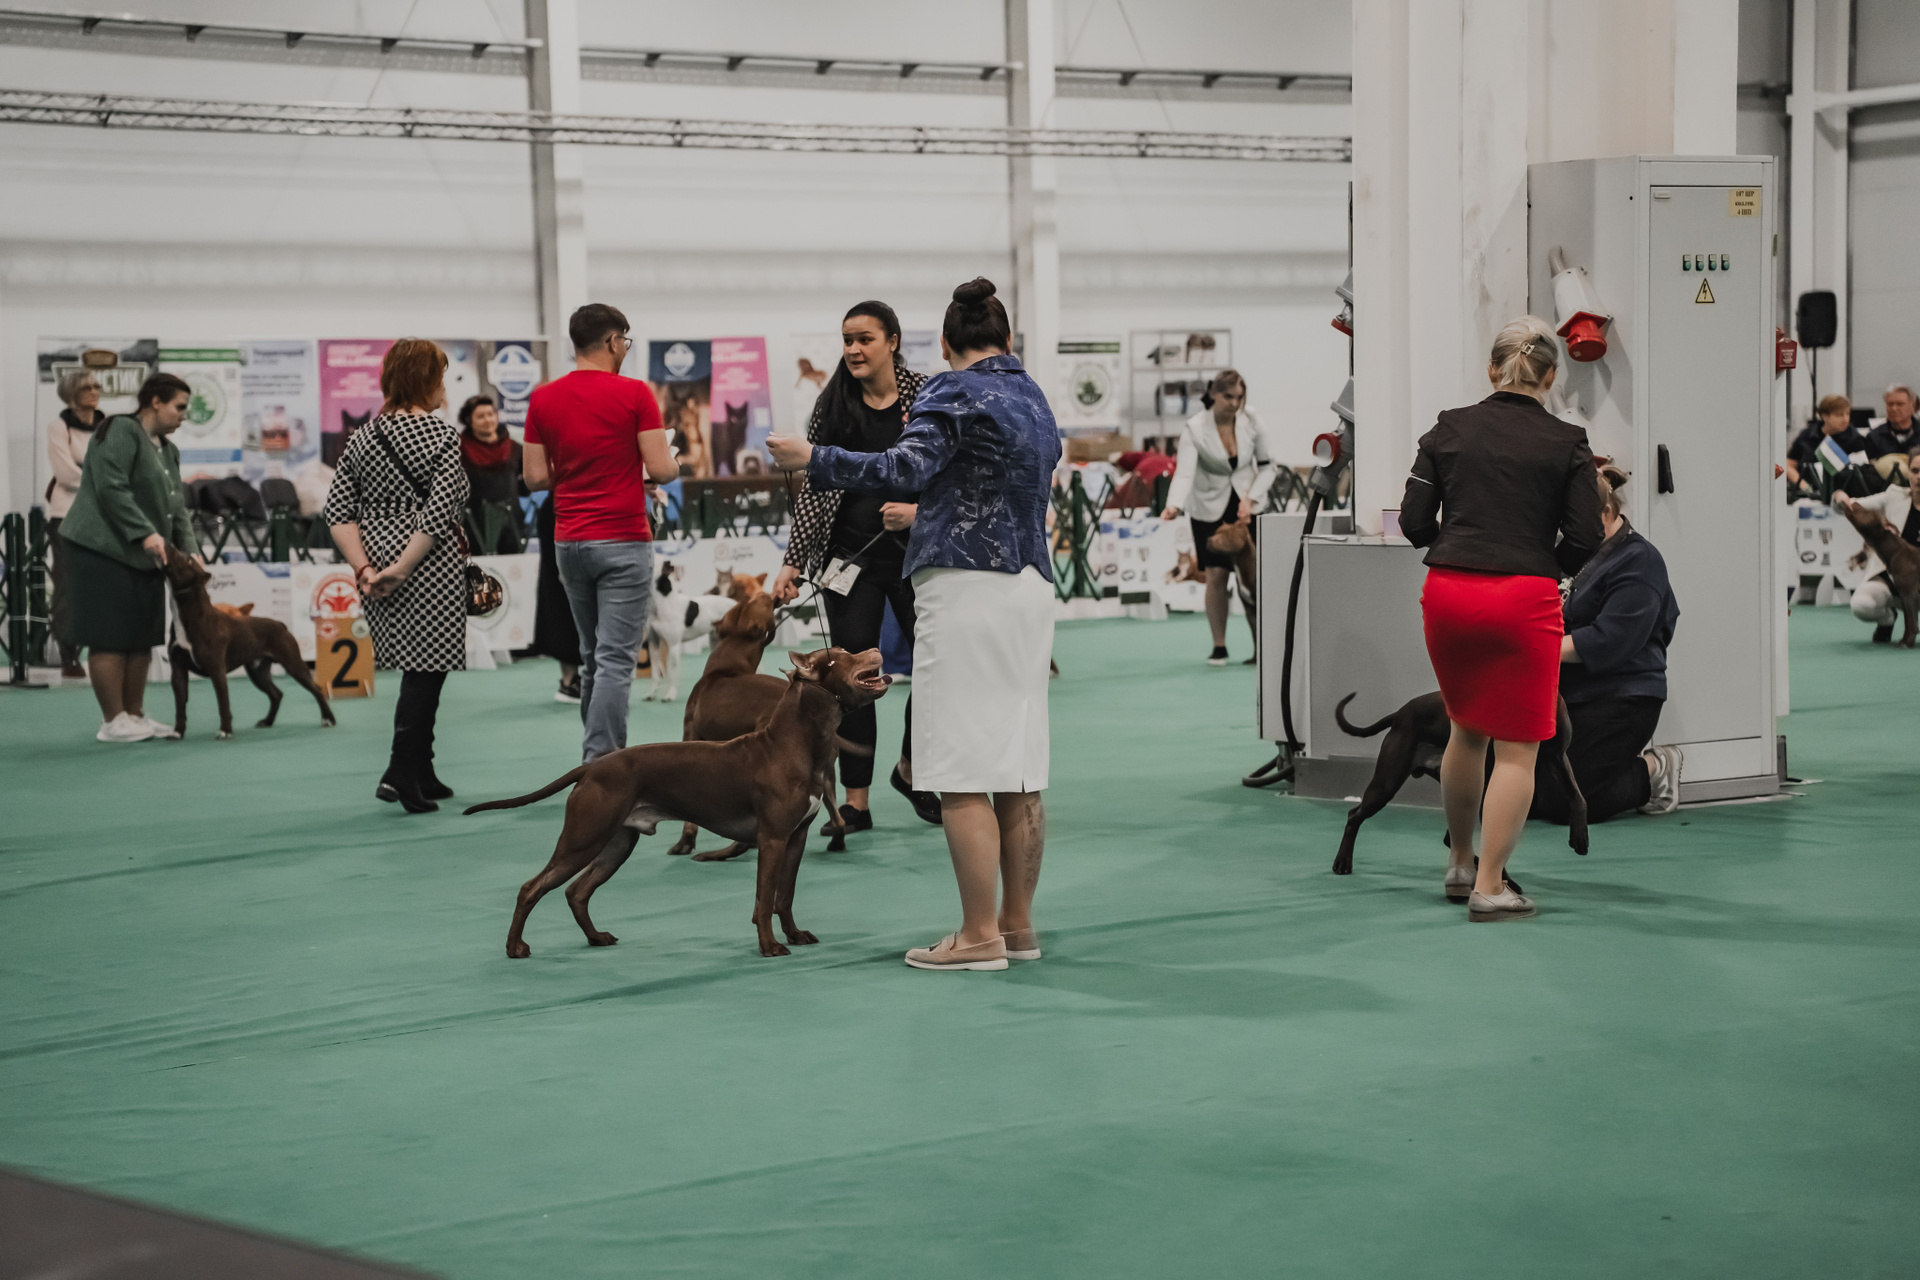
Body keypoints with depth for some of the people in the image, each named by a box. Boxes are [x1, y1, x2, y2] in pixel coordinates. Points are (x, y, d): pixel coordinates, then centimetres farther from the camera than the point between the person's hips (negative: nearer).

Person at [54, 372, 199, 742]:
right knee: (111, 637, -6)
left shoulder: (168, 451, 17)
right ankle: (113, 722, -3)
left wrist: (190, 550, 1)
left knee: (141, 638, 8)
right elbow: (111, 489, -19)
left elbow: (177, 506, 14)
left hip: (144, 558, 9)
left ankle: (134, 715, 16)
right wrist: (146, 533, -23)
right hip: (107, 549, -9)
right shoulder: (121, 432, -10)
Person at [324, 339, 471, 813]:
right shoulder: (442, 434, -9)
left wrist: (364, 569, -3)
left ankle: (423, 774, 21)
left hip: (377, 563, 6)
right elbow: (440, 513, -19)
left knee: (414, 669, 17)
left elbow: (337, 512, 2)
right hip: (430, 573, -6)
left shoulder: (361, 437, 8)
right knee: (426, 668, -3)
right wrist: (401, 569, -16)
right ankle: (400, 772, -13)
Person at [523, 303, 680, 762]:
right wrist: (674, 464, 11)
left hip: (568, 541, 5)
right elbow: (660, 469, -11)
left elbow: (535, 476, 4)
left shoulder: (543, 399, 4)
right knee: (616, 660, -6)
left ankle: (598, 759, 22)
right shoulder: (635, 394, -9)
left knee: (592, 657, 17)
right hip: (622, 541, -5)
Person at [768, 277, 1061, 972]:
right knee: (1017, 768, 10)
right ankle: (1017, 925, 15)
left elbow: (906, 470, -19)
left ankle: (979, 936, -5)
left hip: (967, 585, -8)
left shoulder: (954, 391, -5)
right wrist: (927, 512, 39)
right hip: (1032, 584, 8)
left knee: (963, 772, -6)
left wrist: (814, 459, -10)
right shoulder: (1035, 400, 19)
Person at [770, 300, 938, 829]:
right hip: (850, 557, 1)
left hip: (915, 553, -1)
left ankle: (910, 770, 25)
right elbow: (813, 487, 3)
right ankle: (856, 801, 8)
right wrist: (793, 562, -2)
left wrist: (920, 511, -18)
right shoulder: (832, 405, 3)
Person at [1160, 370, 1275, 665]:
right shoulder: (1195, 428, -16)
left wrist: (1251, 498, -13)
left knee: (1251, 577, -6)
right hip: (1209, 508, -1)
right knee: (1216, 576, -5)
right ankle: (1219, 647, 8)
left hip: (1246, 506, 1)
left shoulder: (1251, 422, -8)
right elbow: (1184, 473, -27)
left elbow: (1266, 467, 2)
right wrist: (1174, 506, -45)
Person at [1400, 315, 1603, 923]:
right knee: (1517, 748, 4)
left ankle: (1459, 865, 31)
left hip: (1447, 594, 4)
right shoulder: (1567, 444, 0)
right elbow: (1585, 539, -4)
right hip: (1524, 599, -3)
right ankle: (1489, 888, 1)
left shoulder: (1450, 428, 5)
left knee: (1468, 729, 23)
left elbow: (1414, 521, 2)